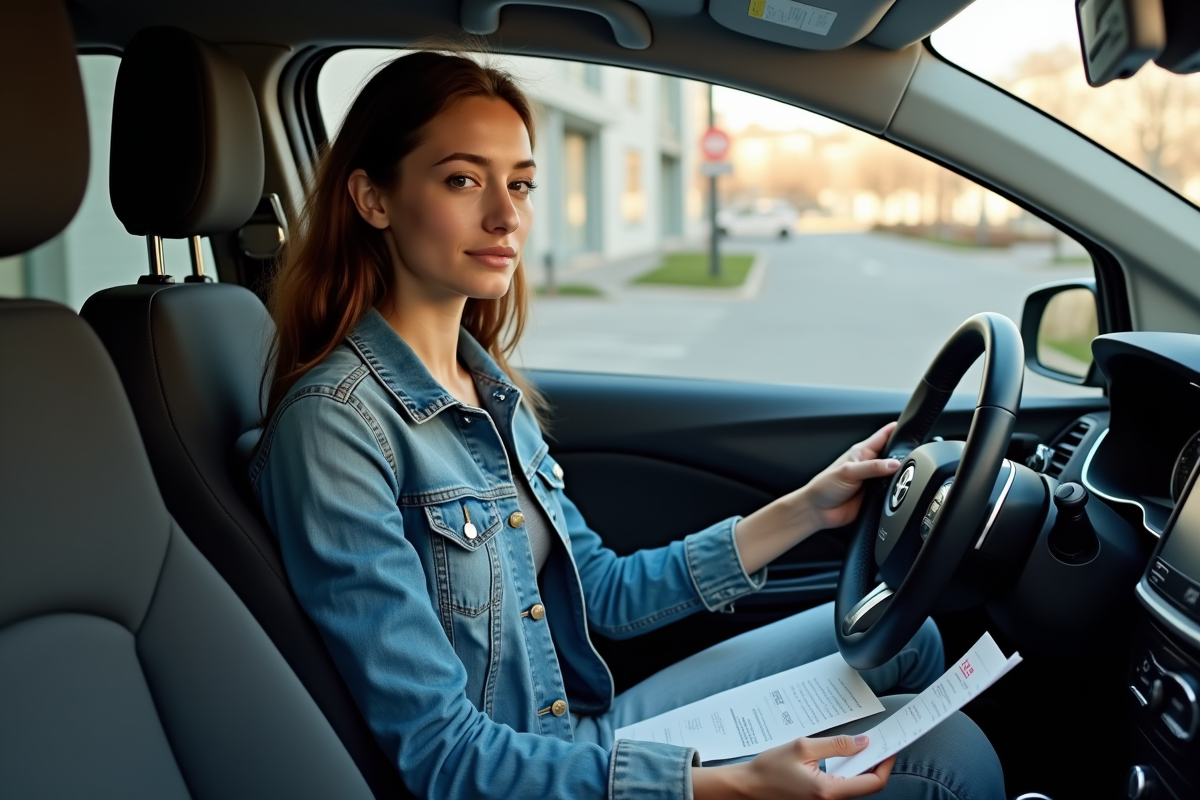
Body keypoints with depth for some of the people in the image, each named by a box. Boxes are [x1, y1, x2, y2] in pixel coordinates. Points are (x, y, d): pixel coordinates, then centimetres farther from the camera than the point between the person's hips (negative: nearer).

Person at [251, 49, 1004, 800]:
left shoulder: (490, 386, 3)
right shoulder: (337, 424, -22)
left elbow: (601, 591, 10)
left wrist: (804, 510, 6)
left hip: (585, 732, 8)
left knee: (905, 636, 12)